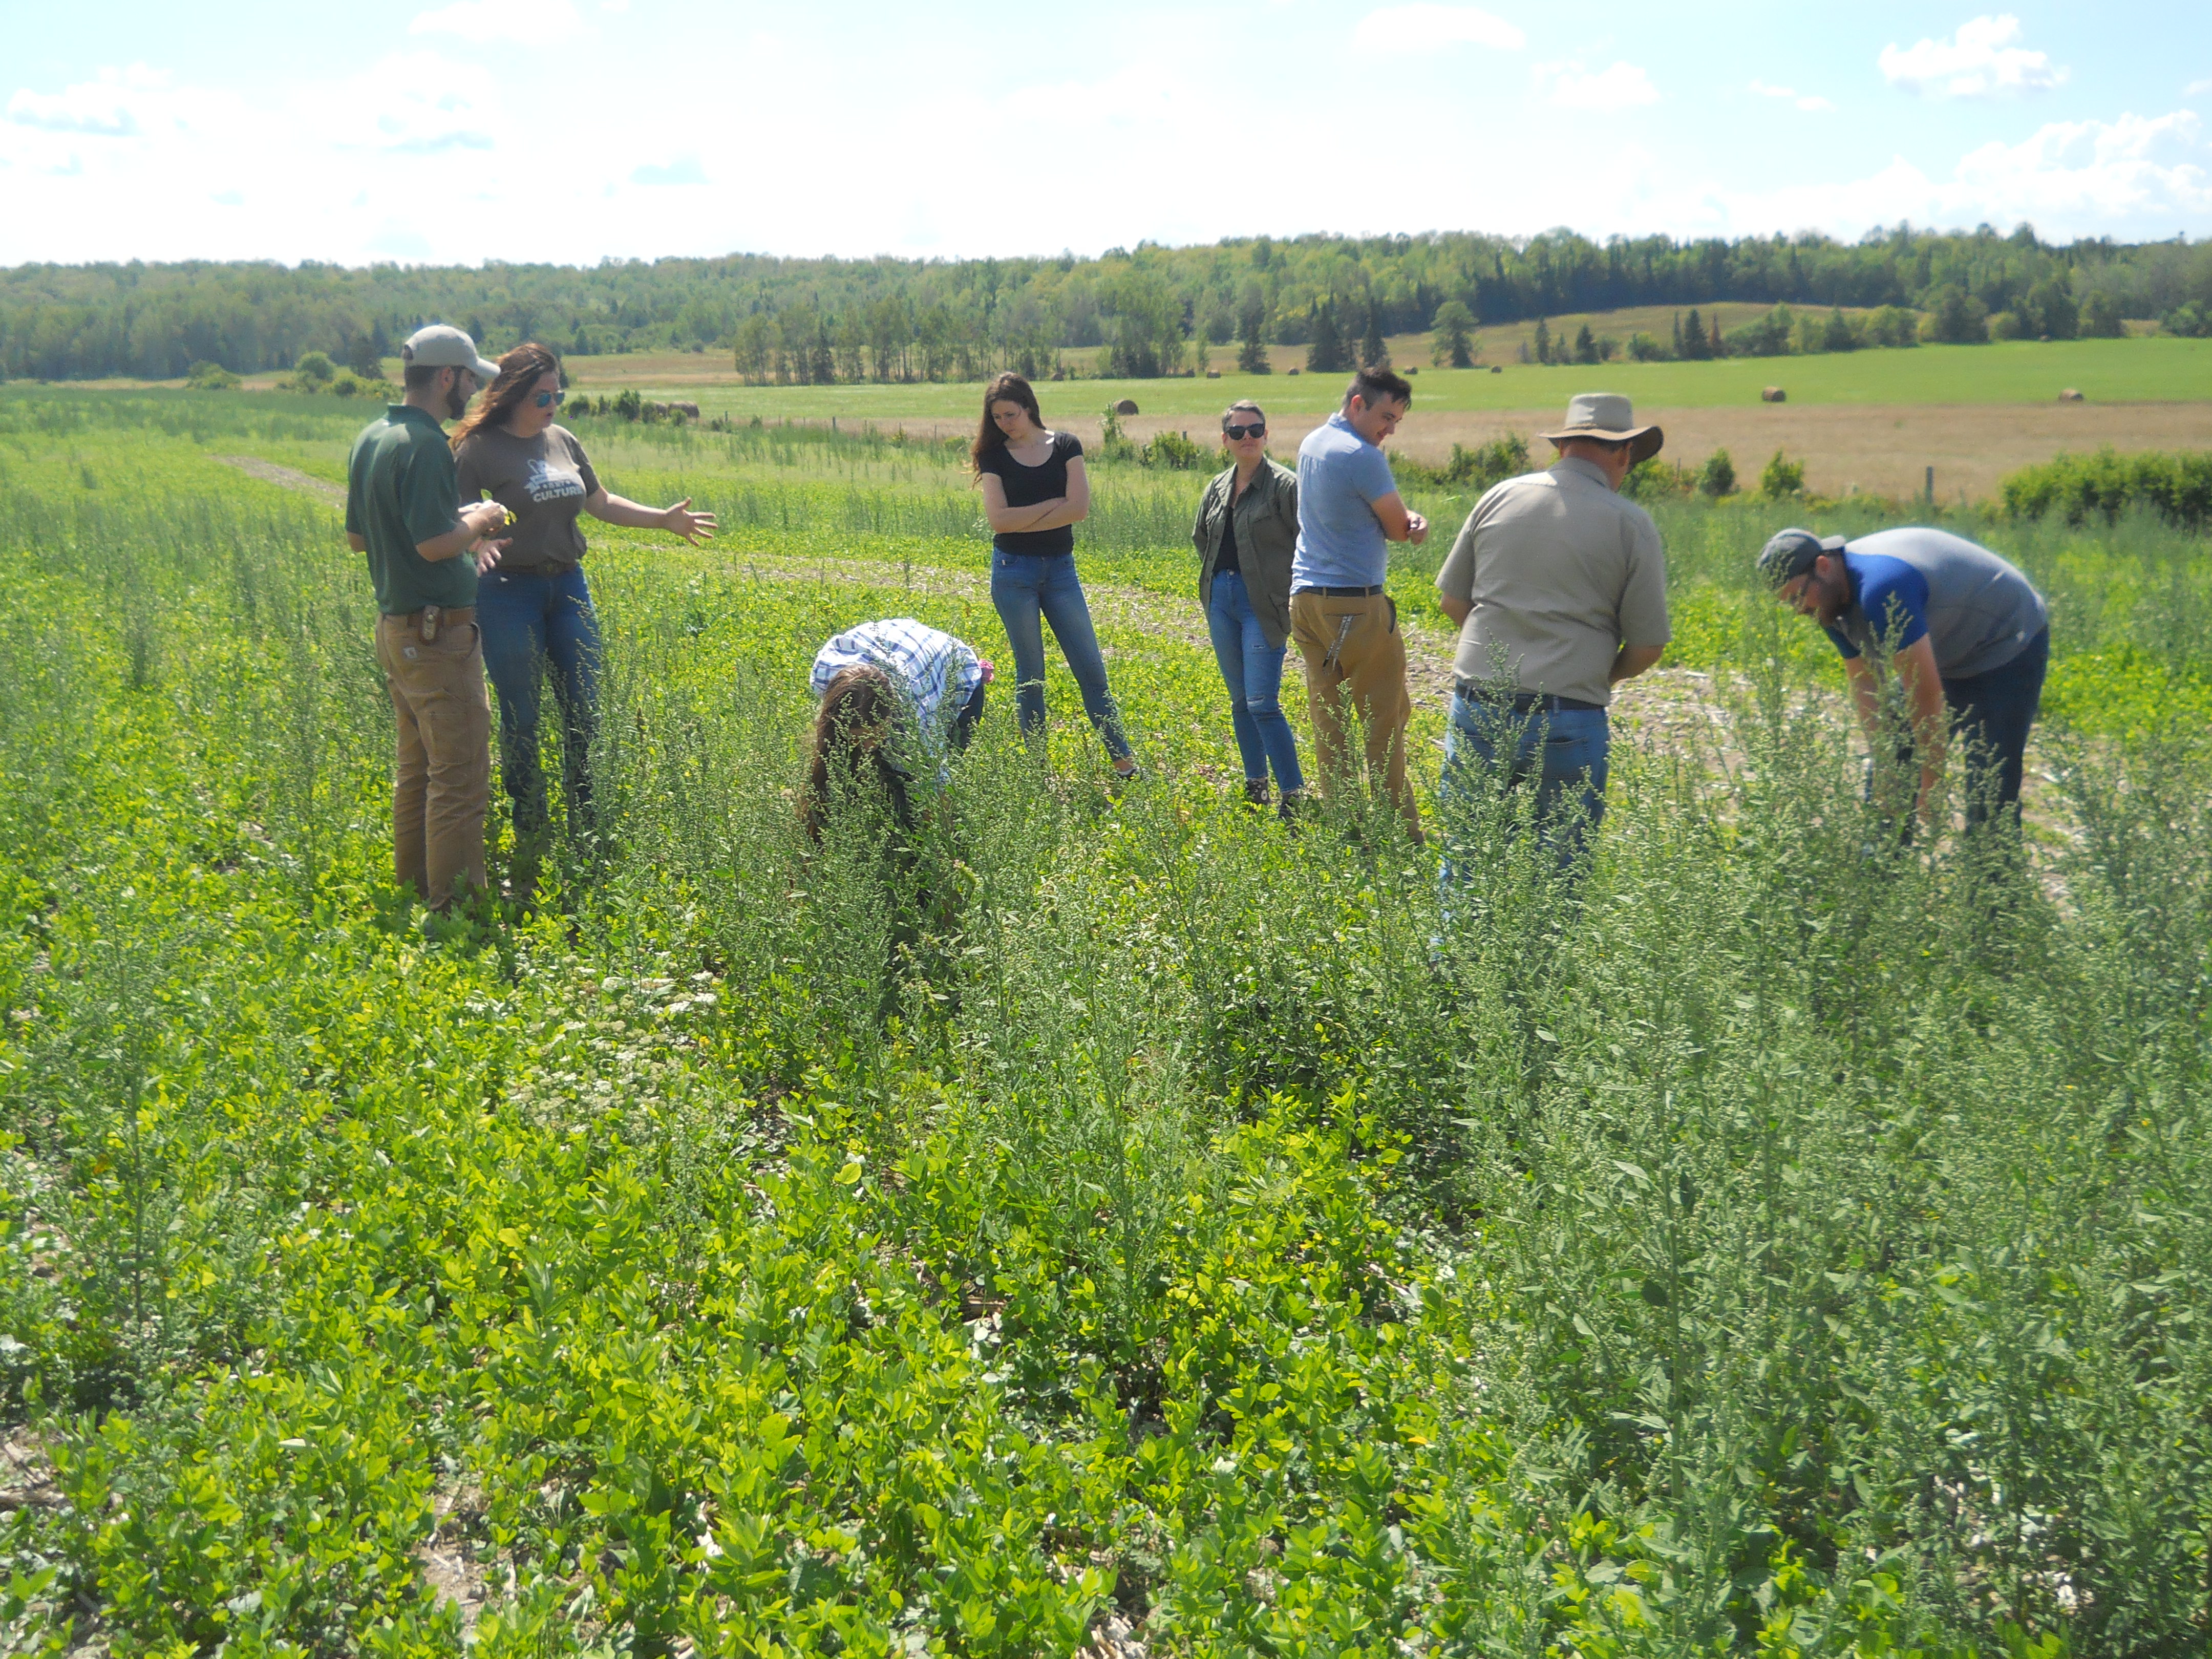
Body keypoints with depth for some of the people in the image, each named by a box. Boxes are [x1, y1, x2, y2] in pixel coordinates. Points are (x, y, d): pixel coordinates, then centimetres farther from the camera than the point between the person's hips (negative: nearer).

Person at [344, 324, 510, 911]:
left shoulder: (370, 439, 11)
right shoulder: (425, 445, -18)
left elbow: (357, 537, 18)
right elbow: (433, 544, -25)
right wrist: (478, 522, -6)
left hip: (394, 623, 10)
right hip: (437, 631, -10)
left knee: (416, 768, 18)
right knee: (460, 776, -4)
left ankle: (413, 889, 26)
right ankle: (455, 907, -1)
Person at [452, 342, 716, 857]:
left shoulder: (563, 441, 10)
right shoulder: (480, 449, -8)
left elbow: (601, 504, 21)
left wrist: (664, 519, 18)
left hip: (568, 585, 6)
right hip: (509, 591, -6)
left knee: (585, 708, 6)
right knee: (521, 718, 2)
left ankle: (585, 828, 18)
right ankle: (528, 837, 14)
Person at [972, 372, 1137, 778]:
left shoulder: (1066, 446, 1)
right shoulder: (994, 455, 1)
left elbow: (1079, 508, -11)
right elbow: (999, 519, -12)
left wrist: (1023, 521, -10)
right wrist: (1052, 504, -10)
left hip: (1060, 567, 1)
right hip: (1014, 572, -1)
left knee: (1090, 667, 2)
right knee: (1029, 674, 5)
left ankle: (1125, 763, 7)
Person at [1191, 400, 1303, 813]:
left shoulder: (1284, 484, -9)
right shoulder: (1218, 487, 10)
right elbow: (1200, 537, 25)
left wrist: (1292, 593, -10)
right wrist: (1216, 577, 14)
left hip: (1263, 604, -7)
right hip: (1221, 599, 7)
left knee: (1262, 703, -13)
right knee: (1240, 700, 12)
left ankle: (1295, 795, -6)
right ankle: (1256, 787, 23)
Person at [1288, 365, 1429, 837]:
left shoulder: (1311, 443, 14)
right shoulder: (1361, 457, -15)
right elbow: (1399, 529, -8)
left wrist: (1407, 520, -2)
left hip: (1305, 598, 9)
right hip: (1356, 605, -9)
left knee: (1327, 721, 8)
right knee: (1385, 719, -1)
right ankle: (1400, 831, 3)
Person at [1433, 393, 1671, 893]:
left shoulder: (1499, 498, 6)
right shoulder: (1632, 524, -2)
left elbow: (1451, 598, 13)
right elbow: (1647, 646, 0)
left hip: (1477, 708, 3)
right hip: (1568, 725, -2)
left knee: (1465, 859, 13)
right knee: (1562, 875, 9)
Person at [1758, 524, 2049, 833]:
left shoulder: (1881, 589, -37)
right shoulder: (1832, 600, -7)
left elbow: (1927, 696, -34)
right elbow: (1864, 685, -5)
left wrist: (1931, 790, -28)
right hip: (1945, 657, 10)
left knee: (1989, 796, -13)